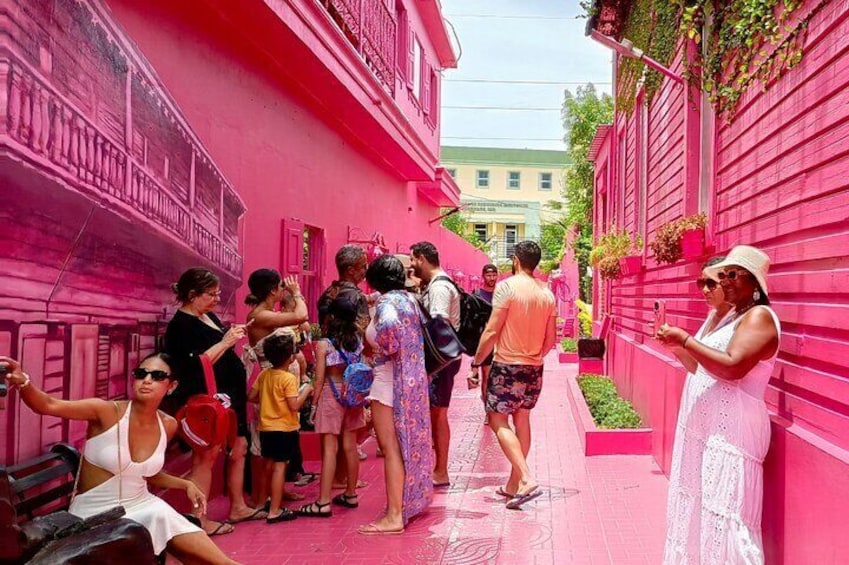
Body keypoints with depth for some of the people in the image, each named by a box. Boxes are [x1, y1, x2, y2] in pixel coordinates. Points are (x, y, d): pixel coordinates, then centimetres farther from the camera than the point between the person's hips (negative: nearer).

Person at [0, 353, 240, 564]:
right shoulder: (108, 412, -16)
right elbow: (48, 405, -28)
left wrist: (185, 485, 3)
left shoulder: (168, 425, -1)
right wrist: (22, 382, -46)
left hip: (142, 506, 4)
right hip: (95, 514, -4)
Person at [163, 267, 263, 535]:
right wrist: (225, 342, -22)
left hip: (227, 397, 10)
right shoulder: (181, 325, -14)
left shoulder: (209, 317, 14)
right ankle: (199, 520, 5)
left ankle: (238, 507, 27)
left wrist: (232, 336, 11)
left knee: (239, 448, 15)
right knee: (207, 455, -5)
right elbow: (197, 365, -25)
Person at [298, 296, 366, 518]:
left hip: (331, 395, -5)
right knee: (350, 446, 12)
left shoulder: (323, 344, -11)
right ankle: (350, 495, 23)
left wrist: (314, 403, -1)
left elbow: (320, 379, -10)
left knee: (329, 448, -5)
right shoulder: (357, 341, 2)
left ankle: (324, 502, -3)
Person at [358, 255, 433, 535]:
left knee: (391, 449, -2)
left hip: (390, 382, -9)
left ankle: (394, 516, 3)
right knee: (408, 443, 20)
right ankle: (412, 499, 34)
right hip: (412, 380, 9)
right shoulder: (408, 299, 10)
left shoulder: (386, 301, -15)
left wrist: (385, 350, -19)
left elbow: (389, 325, -36)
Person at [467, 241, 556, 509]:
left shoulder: (507, 286, -13)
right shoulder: (547, 293, 6)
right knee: (522, 421, 15)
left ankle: (527, 480, -11)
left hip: (507, 366, -6)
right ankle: (514, 485, 23)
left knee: (498, 421, 2)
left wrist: (476, 364, -9)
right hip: (534, 369, 6)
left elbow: (492, 331, -16)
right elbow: (550, 340, 10)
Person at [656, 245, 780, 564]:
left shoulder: (759, 316, -13)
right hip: (706, 426, 10)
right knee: (699, 508, 17)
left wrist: (686, 340, -20)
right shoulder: (731, 316, 17)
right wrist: (676, 345, 8)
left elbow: (732, 367, -27)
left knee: (722, 516, -6)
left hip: (730, 430, -10)